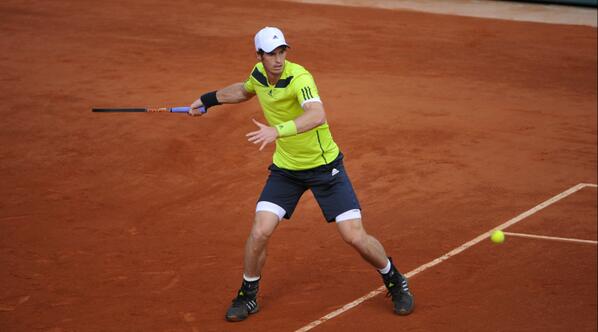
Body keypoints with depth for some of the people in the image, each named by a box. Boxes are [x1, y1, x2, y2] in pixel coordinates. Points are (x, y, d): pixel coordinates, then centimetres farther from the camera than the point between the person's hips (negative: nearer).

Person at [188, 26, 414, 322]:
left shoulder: (299, 78, -27)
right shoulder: (259, 74, -5)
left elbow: (317, 115, -48)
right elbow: (244, 90, 22)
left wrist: (278, 130, -60)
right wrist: (208, 100, 25)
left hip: (324, 165, -5)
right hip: (285, 168, 5)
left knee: (355, 236, -6)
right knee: (260, 232, -10)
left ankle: (395, 282, 22)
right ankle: (247, 296, 14)